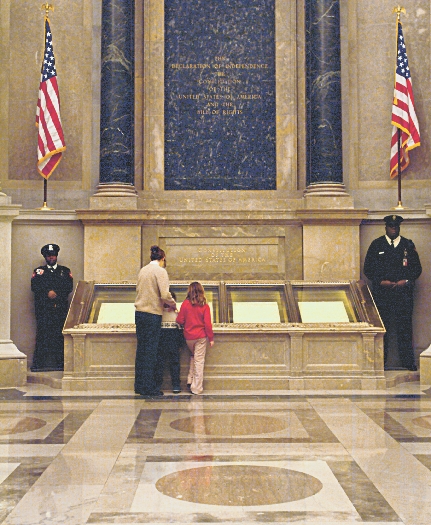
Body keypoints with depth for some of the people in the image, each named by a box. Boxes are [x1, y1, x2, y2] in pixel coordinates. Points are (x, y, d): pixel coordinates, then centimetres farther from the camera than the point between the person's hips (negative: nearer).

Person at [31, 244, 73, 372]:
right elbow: (35, 287, 1)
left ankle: (60, 363, 0)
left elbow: (69, 287, 3)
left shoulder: (65, 271, 16)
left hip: (61, 307, 1)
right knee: (42, 335, -7)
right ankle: (38, 364, -6)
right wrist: (48, 293, -12)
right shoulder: (38, 271, 15)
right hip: (43, 308, -1)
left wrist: (56, 293, -10)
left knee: (60, 336, -3)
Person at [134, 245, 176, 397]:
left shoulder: (143, 270, 12)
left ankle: (139, 385, 15)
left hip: (139, 313, 7)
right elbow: (165, 295, -17)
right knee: (151, 350, -3)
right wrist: (173, 304, 3)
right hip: (153, 314, -7)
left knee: (141, 349, 11)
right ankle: (149, 388, 0)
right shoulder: (160, 271, -9)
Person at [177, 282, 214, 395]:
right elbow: (208, 324, -8)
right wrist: (211, 338, 0)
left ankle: (190, 380, 15)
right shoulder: (205, 306, -7)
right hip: (201, 336, -2)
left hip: (188, 336, 2)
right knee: (199, 360, 2)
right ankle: (196, 388, 4)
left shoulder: (185, 304, -6)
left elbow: (180, 321, -4)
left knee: (193, 356, 25)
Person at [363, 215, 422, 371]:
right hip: (382, 292, 0)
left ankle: (408, 362, 5)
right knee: (381, 327, -1)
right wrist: (381, 281, -8)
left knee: (405, 326, -1)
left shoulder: (408, 245, 10)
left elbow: (417, 268, 9)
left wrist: (406, 281, -7)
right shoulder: (376, 245, 8)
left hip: (404, 292, 1)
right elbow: (368, 269, 5)